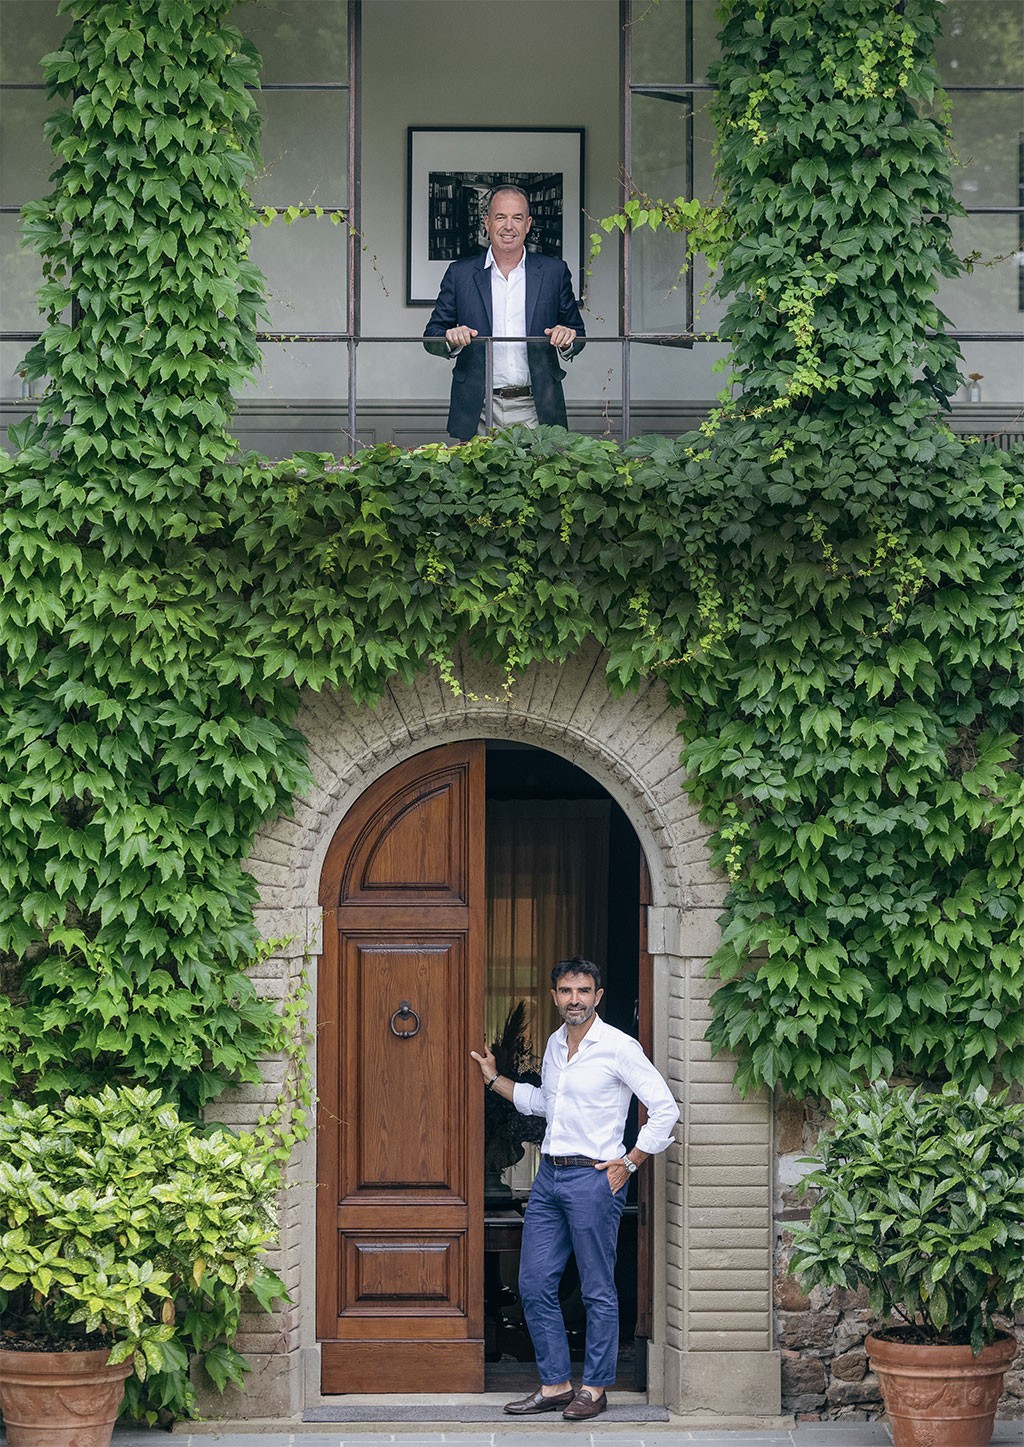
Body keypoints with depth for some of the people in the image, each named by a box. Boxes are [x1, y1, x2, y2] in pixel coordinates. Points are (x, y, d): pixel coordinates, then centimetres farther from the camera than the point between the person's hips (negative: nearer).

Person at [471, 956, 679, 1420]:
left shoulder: (618, 1047, -9)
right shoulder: (555, 1043, 13)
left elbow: (665, 1109, -9)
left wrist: (629, 1163, -10)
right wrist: (494, 1080, 25)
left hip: (593, 1177, -7)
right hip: (549, 1174, 7)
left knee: (598, 1290, 0)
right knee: (535, 1285, 5)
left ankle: (595, 1388, 8)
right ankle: (554, 1385, 13)